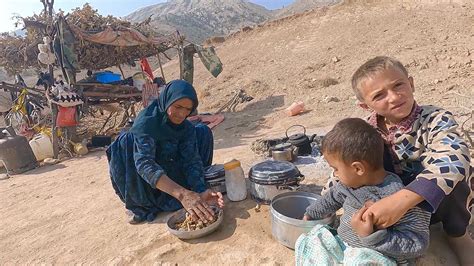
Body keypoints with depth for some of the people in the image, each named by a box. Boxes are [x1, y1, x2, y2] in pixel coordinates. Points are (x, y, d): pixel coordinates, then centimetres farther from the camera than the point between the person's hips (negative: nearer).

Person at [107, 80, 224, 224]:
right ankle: (143, 205, -17)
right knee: (127, 141, -30)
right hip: (148, 185, -4)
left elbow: (192, 161, -19)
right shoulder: (146, 121, -25)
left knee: (202, 131, -8)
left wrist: (201, 191, -39)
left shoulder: (186, 128, -9)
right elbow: (144, 163, -40)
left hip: (174, 176, 4)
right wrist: (182, 194, -53)